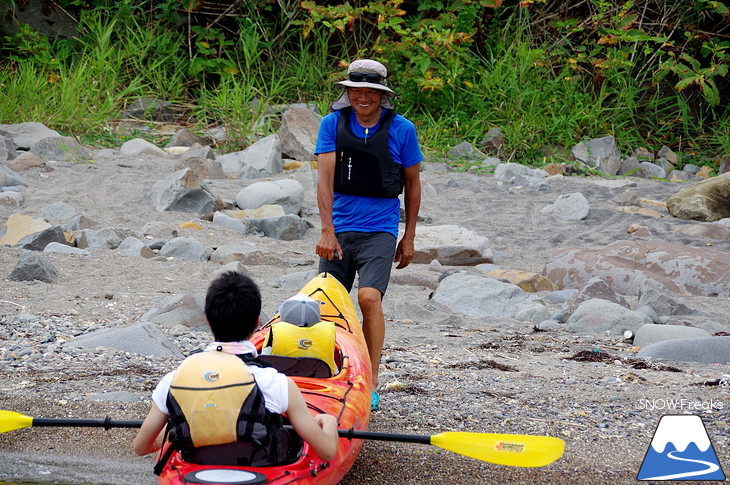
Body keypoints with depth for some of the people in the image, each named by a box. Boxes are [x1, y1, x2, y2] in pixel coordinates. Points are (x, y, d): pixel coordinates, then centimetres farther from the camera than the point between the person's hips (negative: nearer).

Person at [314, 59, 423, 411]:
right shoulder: (332, 124, -1)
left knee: (369, 297, -20)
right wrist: (327, 231, -18)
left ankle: (370, 384, -16)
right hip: (340, 227, 2)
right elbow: (325, 179, -8)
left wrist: (409, 237, 9)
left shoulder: (402, 130, -2)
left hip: (380, 231, -2)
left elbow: (412, 183, 9)